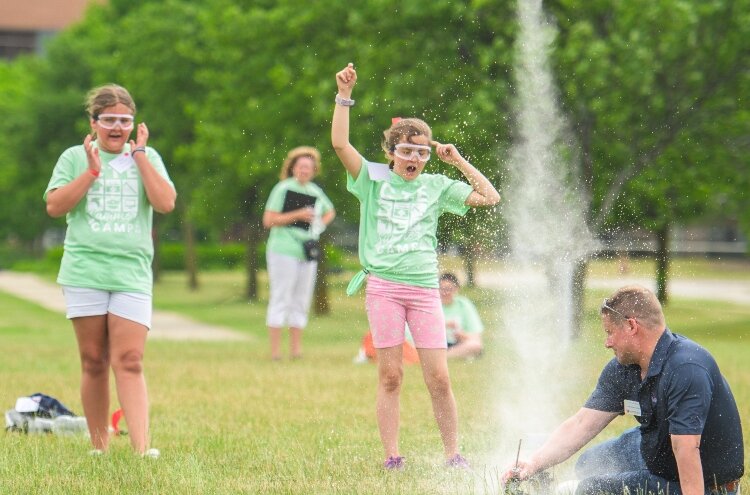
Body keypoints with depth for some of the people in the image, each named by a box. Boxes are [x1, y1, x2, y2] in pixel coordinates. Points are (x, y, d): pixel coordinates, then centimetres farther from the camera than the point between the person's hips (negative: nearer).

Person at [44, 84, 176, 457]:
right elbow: (54, 206, -3)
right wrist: (92, 171, -9)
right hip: (84, 271, 0)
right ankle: (98, 445, 12)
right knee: (94, 362, 4)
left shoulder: (147, 157, 10)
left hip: (132, 274, 0)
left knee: (129, 362, -11)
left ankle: (141, 446, -18)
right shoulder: (75, 157, 8)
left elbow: (166, 203, -5)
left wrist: (139, 154, -5)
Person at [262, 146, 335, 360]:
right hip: (284, 251, -6)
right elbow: (268, 220, -10)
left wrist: (320, 224, 12)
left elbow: (330, 211, 33)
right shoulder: (283, 189, -5)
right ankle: (275, 350, -7)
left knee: (301, 302, 7)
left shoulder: (315, 192, 13)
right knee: (280, 299, -7)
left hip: (308, 253, 6)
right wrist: (297, 216, -15)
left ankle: (296, 349, 11)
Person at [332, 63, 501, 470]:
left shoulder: (436, 187, 11)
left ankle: (453, 455, 9)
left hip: (424, 288, 2)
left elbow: (490, 197, 9)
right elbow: (340, 144, -10)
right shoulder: (374, 180, 4)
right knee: (390, 376, -1)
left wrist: (459, 162, 7)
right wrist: (344, 96, -16)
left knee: (438, 378, -1)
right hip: (383, 286, -2)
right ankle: (392, 458, 4)